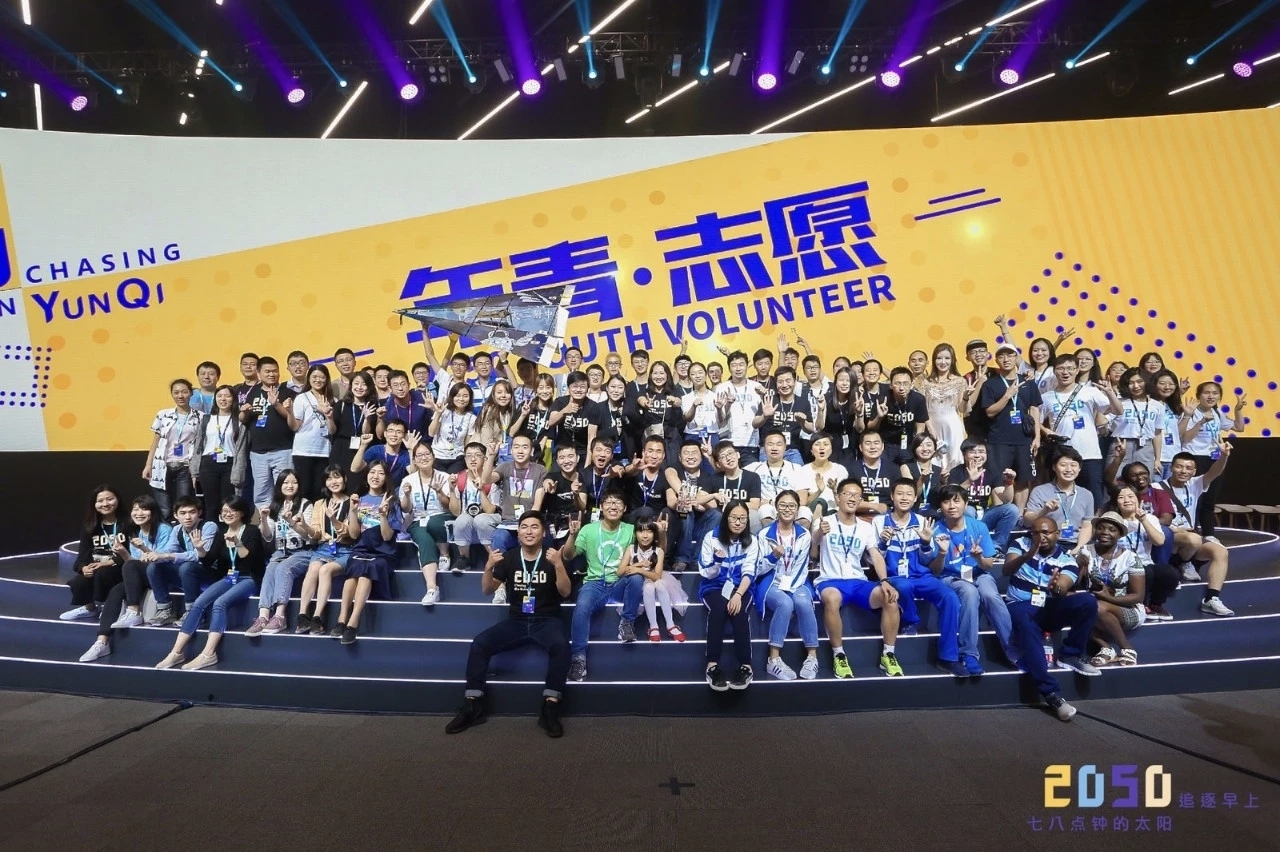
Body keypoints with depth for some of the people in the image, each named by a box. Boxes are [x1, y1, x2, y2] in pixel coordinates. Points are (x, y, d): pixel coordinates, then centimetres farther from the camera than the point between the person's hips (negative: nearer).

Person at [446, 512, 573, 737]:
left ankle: (550, 709, -26)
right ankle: (472, 706, -11)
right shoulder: (509, 557, 4)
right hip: (516, 621, 3)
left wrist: (558, 565, -26)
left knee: (560, 646, -34)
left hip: (546, 621, -2)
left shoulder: (552, 557, -2)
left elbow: (565, 592, -9)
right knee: (479, 643, -21)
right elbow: (487, 591, 4)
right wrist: (489, 568, -16)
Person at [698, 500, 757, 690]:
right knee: (719, 607, -34)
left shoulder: (750, 540, 2)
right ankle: (713, 666, -34)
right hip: (714, 586, -1)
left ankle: (745, 666, -30)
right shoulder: (712, 537, -4)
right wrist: (717, 561, -27)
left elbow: (749, 572, -7)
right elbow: (706, 573, -4)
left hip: (740, 587, 1)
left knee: (738, 610, -32)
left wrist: (738, 595, -24)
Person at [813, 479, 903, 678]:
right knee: (832, 599, -38)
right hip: (830, 581, -3)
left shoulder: (866, 528, 12)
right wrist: (818, 536, -20)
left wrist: (884, 581, -15)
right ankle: (838, 655, -18)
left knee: (890, 598, -24)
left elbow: (876, 556, 2)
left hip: (859, 581, 4)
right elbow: (812, 554, 0)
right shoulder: (823, 523, 2)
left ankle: (888, 655, -6)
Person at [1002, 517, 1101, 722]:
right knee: (1026, 626, -38)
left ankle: (1070, 655, -6)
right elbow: (1007, 569, -17)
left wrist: (1056, 589, -42)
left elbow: (1062, 592, -17)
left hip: (1051, 608, 3)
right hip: (1021, 607, -3)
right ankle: (1051, 693, -37)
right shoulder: (1020, 544, 1)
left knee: (1088, 601, -24)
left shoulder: (1067, 560, 2)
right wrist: (1028, 555, -36)